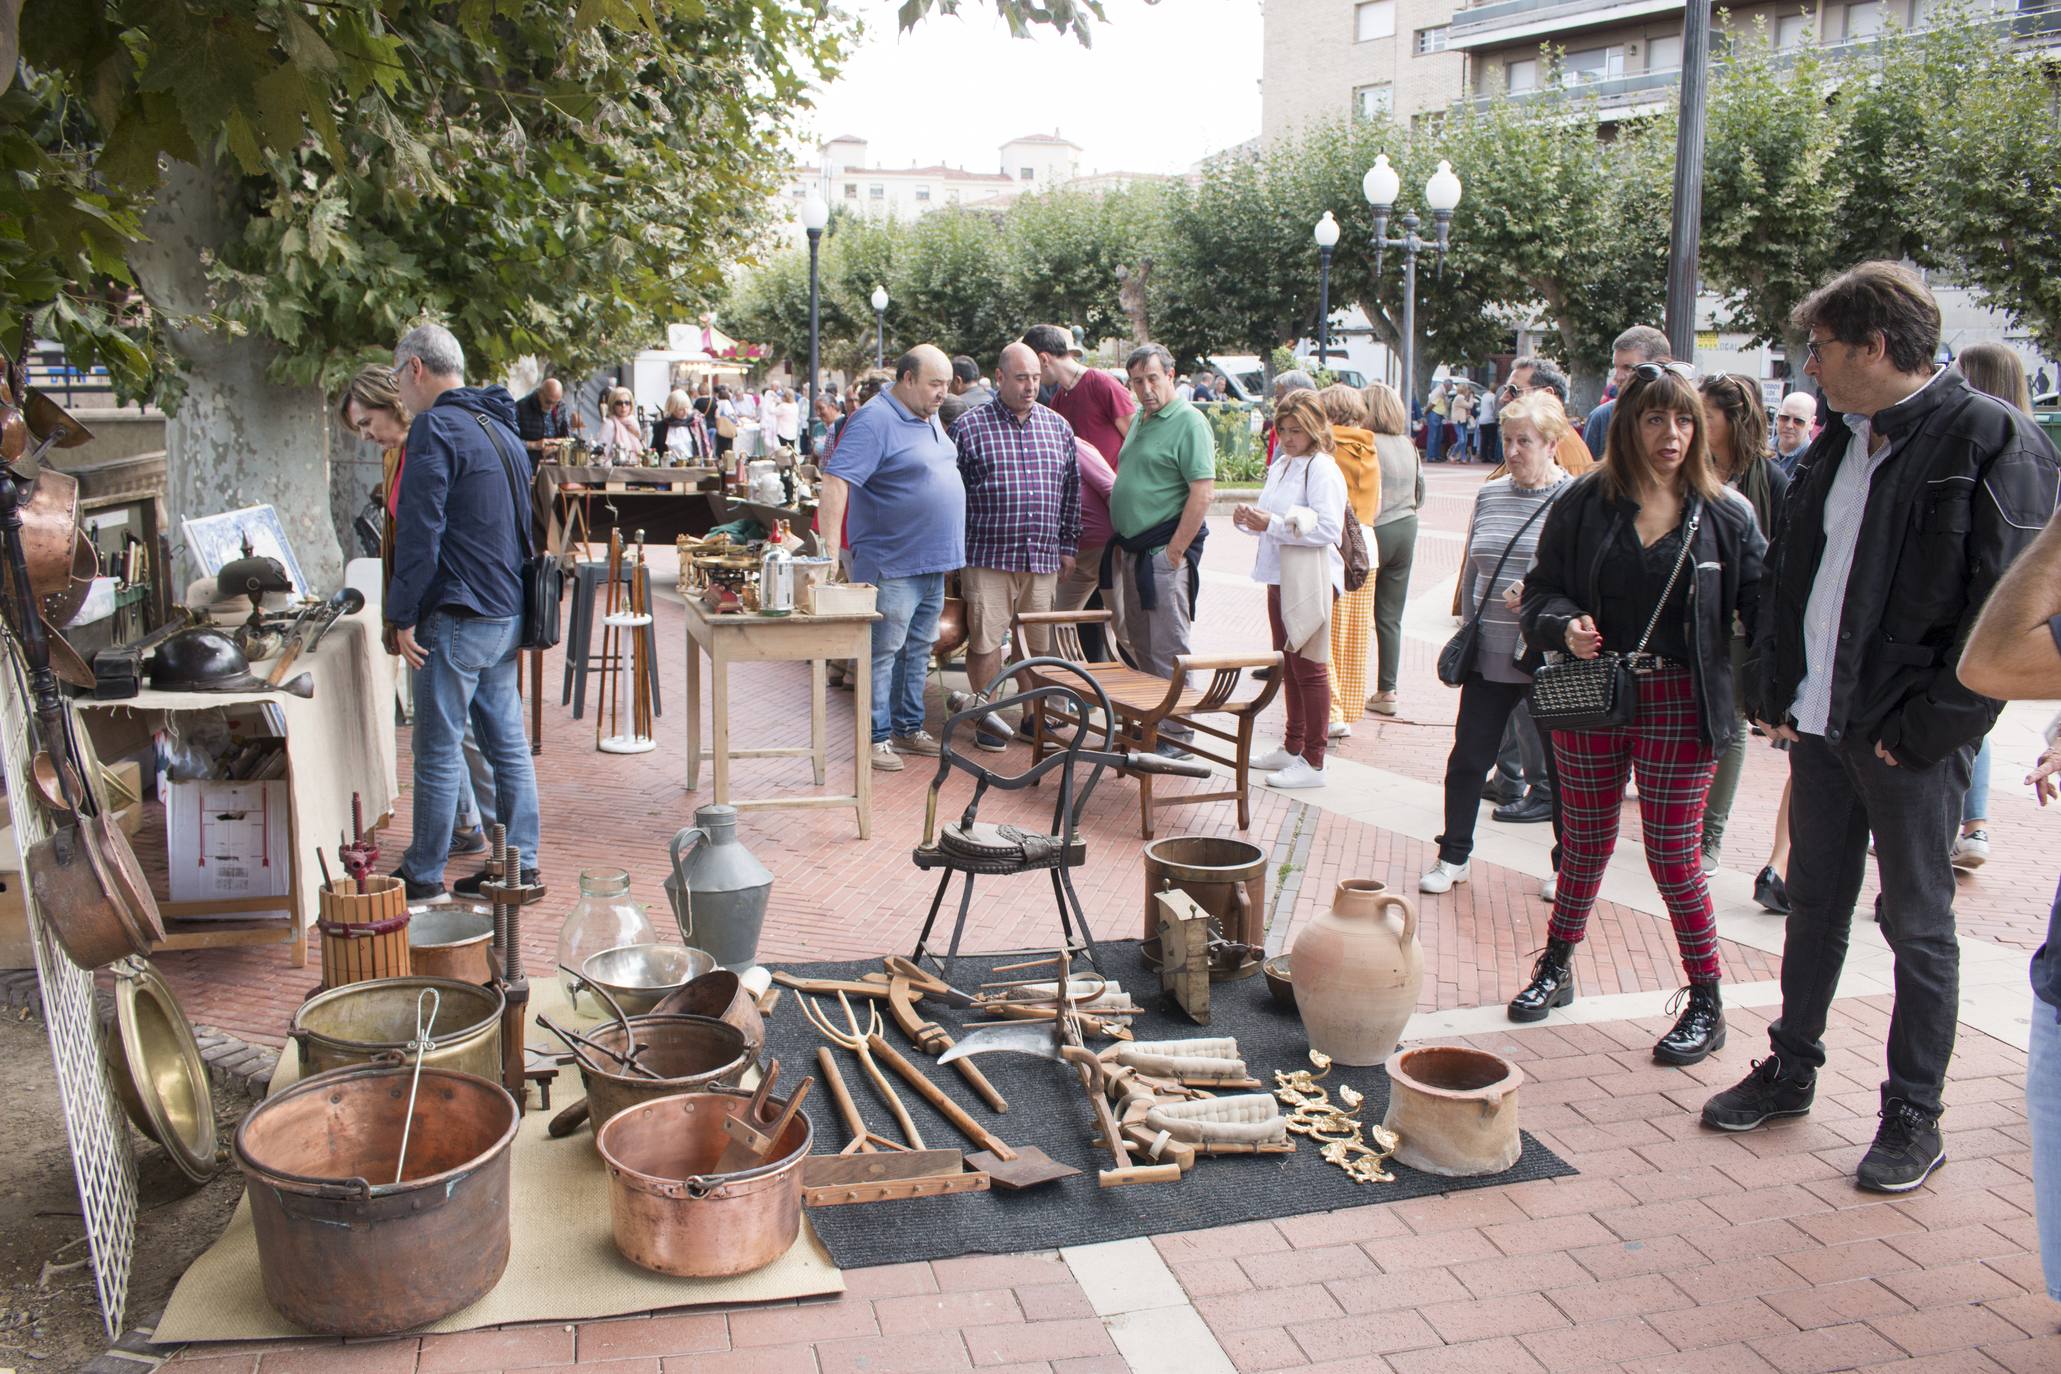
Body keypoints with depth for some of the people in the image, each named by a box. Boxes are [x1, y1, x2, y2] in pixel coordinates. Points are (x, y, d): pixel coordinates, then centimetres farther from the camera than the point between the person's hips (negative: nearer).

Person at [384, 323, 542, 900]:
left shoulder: (436, 429, -13)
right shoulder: (501, 427, 16)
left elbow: (420, 532, -17)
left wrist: (402, 615, -12)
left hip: (458, 618, -9)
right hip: (507, 614, 9)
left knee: (439, 752, 0)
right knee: (508, 744, 11)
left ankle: (423, 876, 9)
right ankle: (520, 866, 16)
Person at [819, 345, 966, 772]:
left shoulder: (929, 418, 13)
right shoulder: (874, 421, -16)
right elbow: (835, 482, -25)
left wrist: (948, 552, 22)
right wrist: (830, 549, -32)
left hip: (933, 564, 9)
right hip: (892, 564, -9)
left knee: (918, 650, 15)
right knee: (883, 652, -1)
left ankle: (908, 727, 26)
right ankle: (877, 737, 6)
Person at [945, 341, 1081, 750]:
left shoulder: (1058, 427, 10)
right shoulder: (969, 426, -2)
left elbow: (1071, 490, 17)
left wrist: (1068, 546, 14)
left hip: (1044, 559, 4)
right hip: (988, 558, -3)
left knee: (1038, 642, 9)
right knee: (985, 639, -1)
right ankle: (984, 715, 14)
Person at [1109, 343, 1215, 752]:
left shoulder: (1188, 422, -12)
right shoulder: (1141, 419, 15)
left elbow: (1202, 492, -19)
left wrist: (1175, 550, -19)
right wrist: (1121, 543, 17)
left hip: (1164, 553, -9)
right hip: (1132, 550, 9)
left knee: (1168, 650, -4)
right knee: (1140, 644, 16)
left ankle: (1176, 734, 4)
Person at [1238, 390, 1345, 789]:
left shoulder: (1322, 469, -13)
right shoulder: (1281, 465, 13)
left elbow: (1328, 529, -22)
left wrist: (1272, 524, -25)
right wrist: (1249, 519, -1)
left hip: (1310, 582, -9)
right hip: (1280, 577, 9)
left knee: (1308, 668, -4)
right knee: (1288, 665, 17)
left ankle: (1313, 762, 3)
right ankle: (1292, 746, 29)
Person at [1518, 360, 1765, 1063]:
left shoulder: (1723, 516, -2)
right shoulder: (1584, 503, -1)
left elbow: (1763, 609, -3)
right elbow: (1542, 589, 4)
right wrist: (1564, 624, -17)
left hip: (1678, 706, -1)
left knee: (1673, 855, 2)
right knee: (1585, 842, 14)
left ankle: (1706, 1003, 18)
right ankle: (1556, 966, 35)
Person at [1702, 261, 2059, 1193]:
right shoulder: (1837, 446, 11)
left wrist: (1929, 726, -16)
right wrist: (1777, 690, 9)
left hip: (1909, 736, -7)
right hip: (1818, 725, 7)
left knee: (1918, 926, 5)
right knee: (1813, 908, 17)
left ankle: (1915, 1118, 18)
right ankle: (1790, 1071, 31)